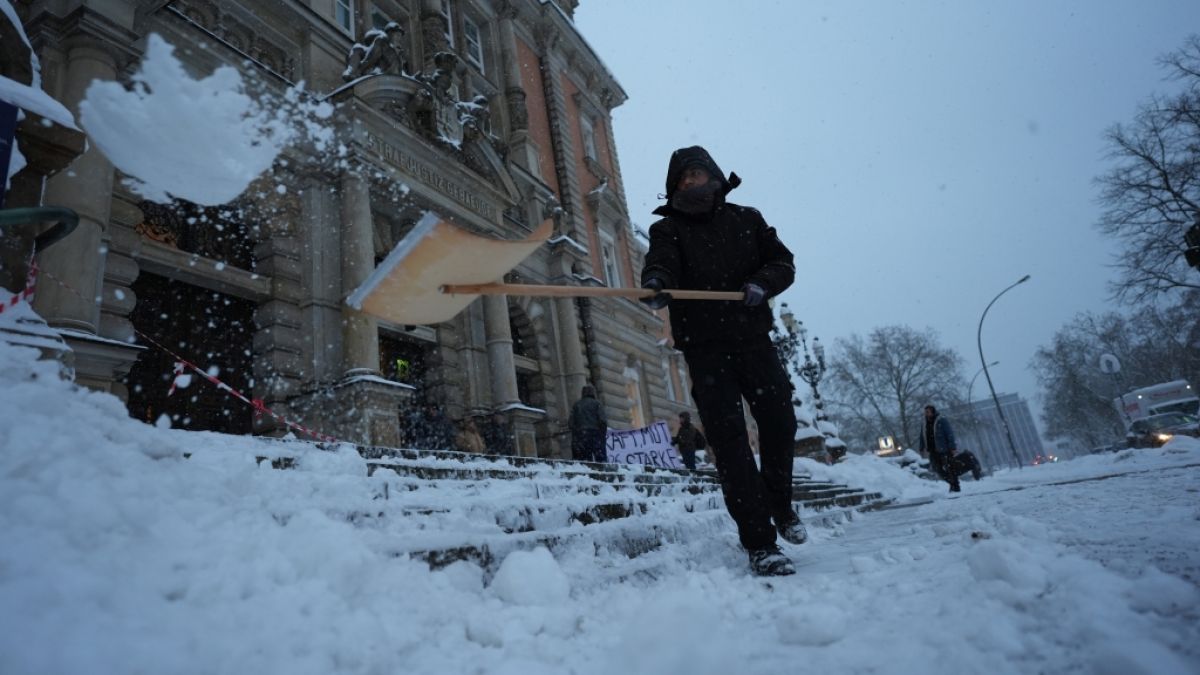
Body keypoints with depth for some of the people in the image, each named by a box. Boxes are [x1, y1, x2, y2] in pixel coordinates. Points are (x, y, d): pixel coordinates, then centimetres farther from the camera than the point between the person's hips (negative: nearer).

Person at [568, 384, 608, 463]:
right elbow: (603, 420, -7)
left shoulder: (576, 405, 13)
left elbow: (570, 423, 5)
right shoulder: (596, 404, 4)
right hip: (595, 434, -3)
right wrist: (604, 433, 3)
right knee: (600, 458, -3)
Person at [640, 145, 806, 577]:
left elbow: (782, 262, 10)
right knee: (729, 440, -8)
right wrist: (655, 283, -38)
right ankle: (760, 543, -3)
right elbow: (662, 262, -13)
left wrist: (762, 282, -13)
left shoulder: (746, 220, 16)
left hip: (753, 338, 3)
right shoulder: (667, 229, 7)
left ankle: (780, 505, 33)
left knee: (780, 423, 5)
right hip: (705, 347, -2)